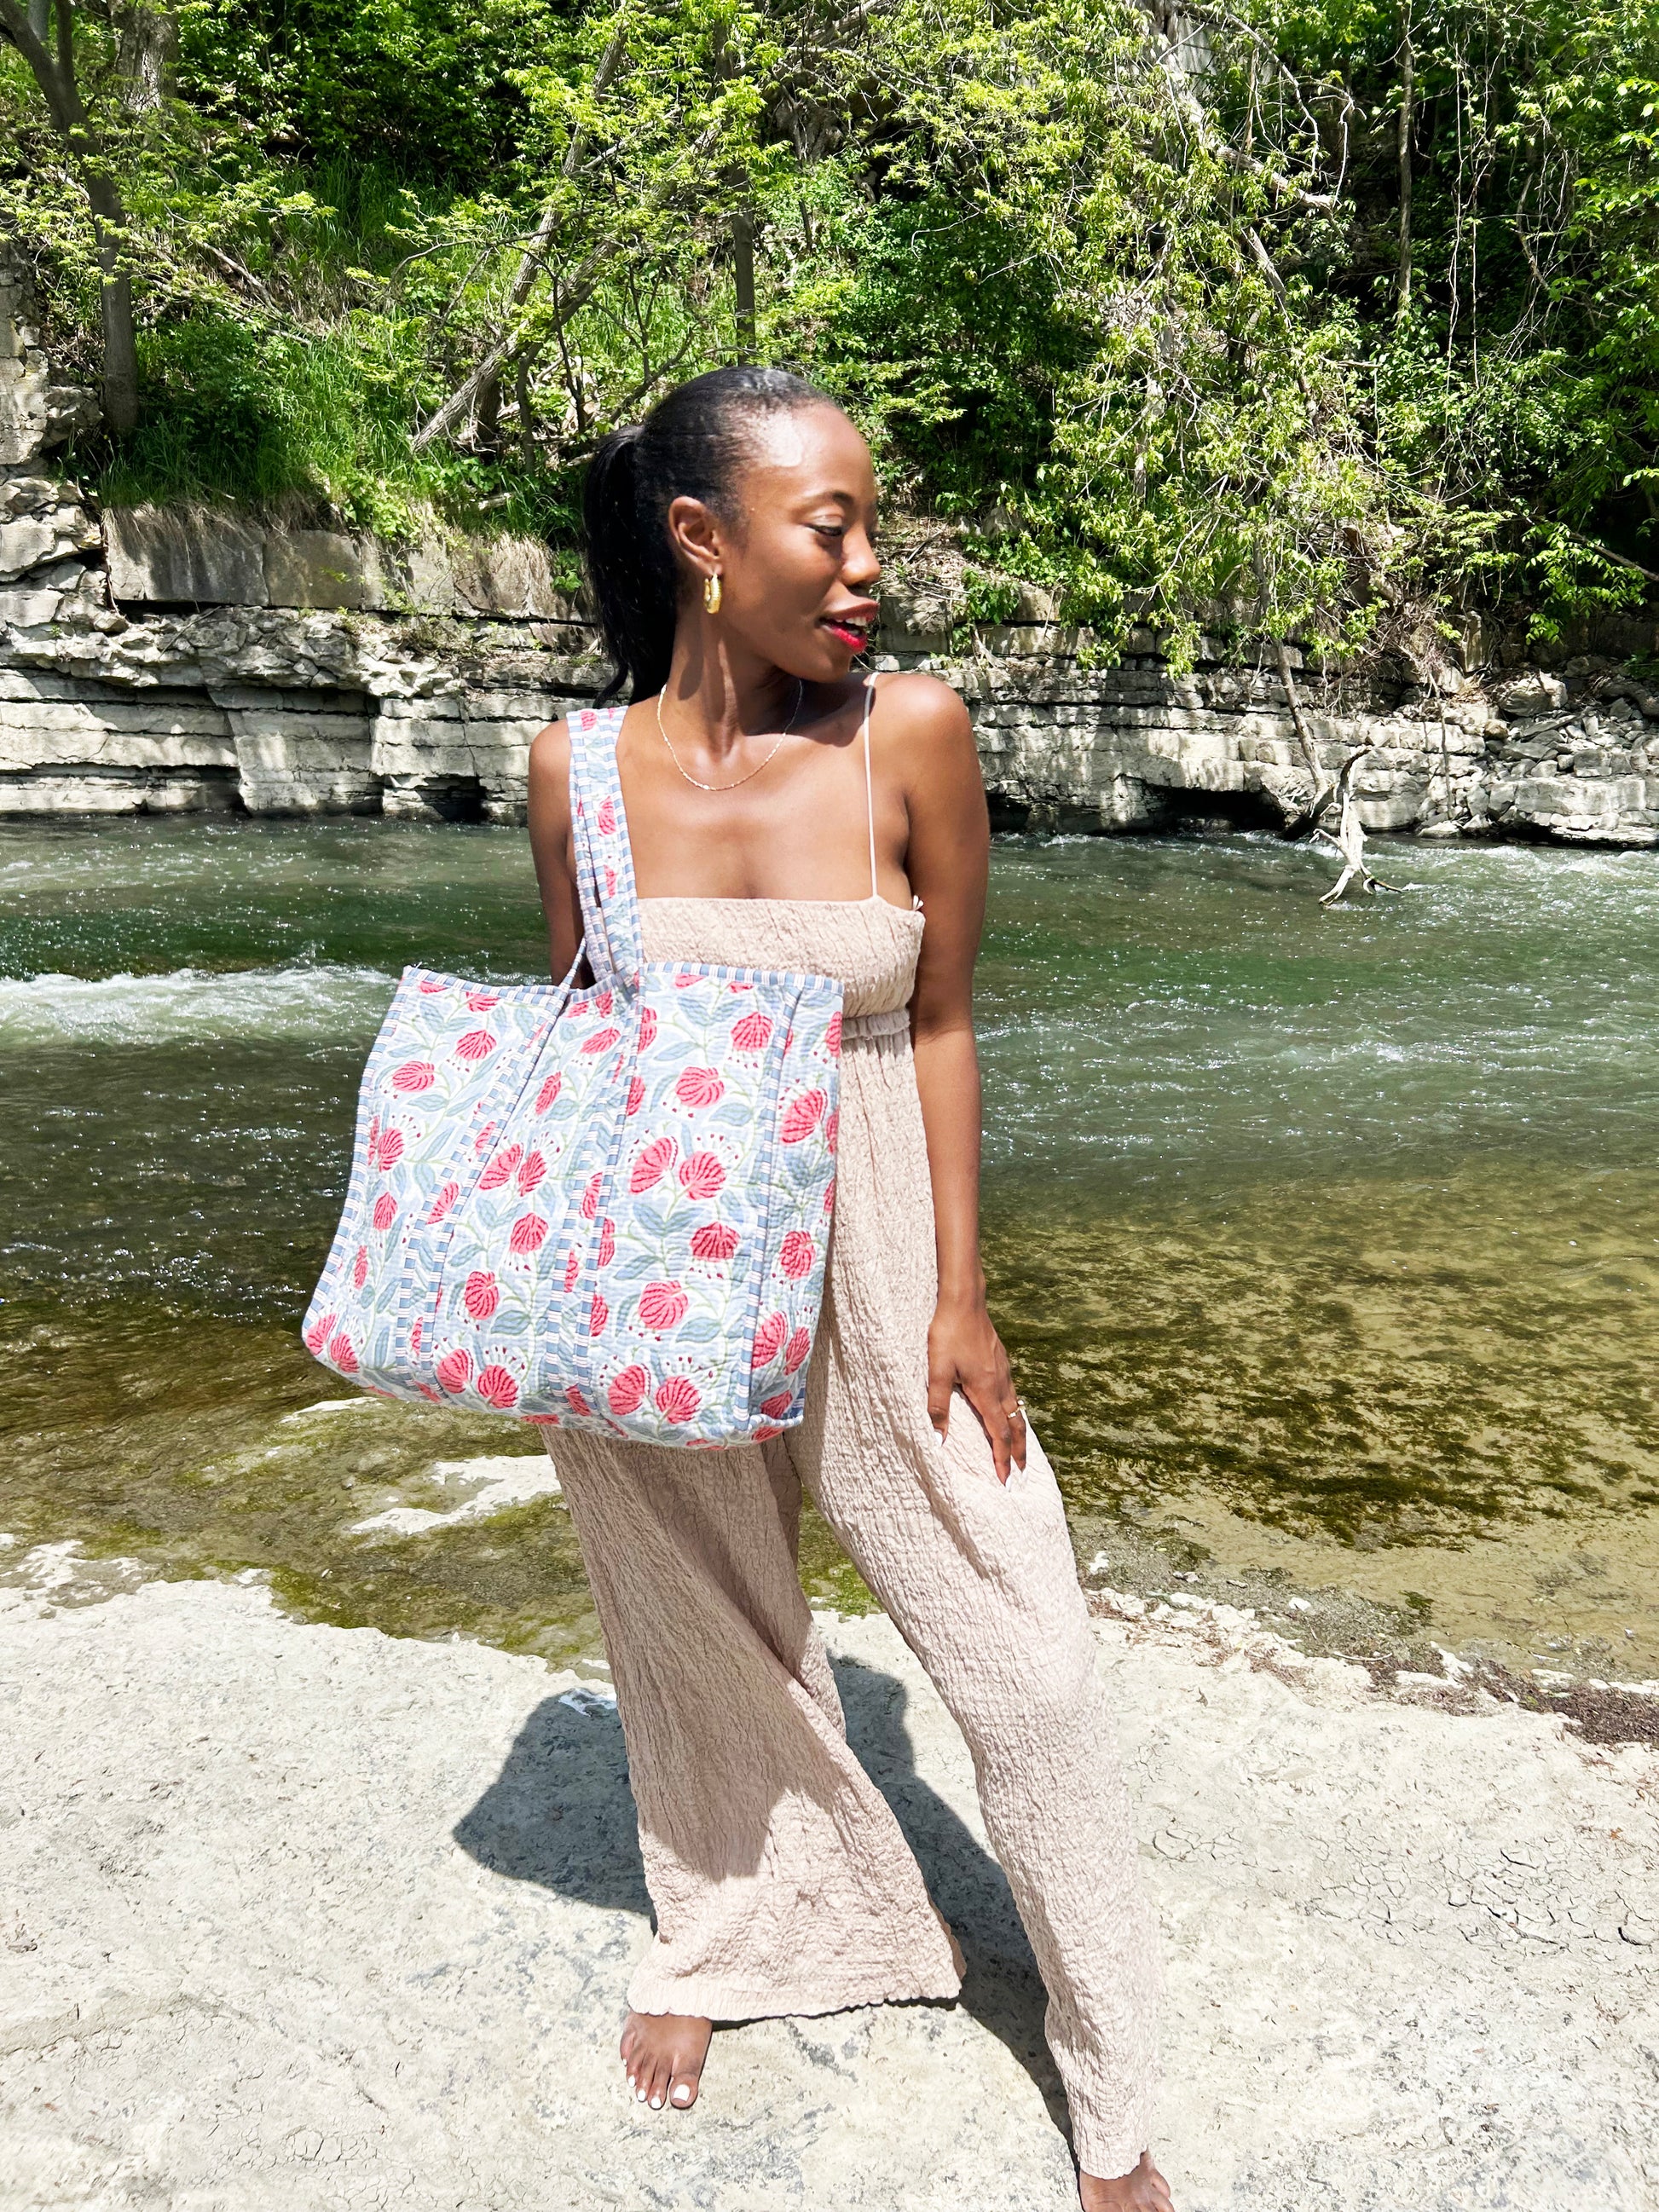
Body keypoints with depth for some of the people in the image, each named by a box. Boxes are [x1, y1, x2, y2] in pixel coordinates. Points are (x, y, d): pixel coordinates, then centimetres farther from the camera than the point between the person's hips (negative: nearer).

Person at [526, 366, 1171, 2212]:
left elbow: (942, 1025, -5)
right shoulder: (579, 765, -5)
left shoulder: (911, 734, -9)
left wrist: (961, 1299, -7)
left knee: (1027, 1671, 5)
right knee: (702, 1642, 19)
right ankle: (737, 1934, 50)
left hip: (871, 1258, -1)